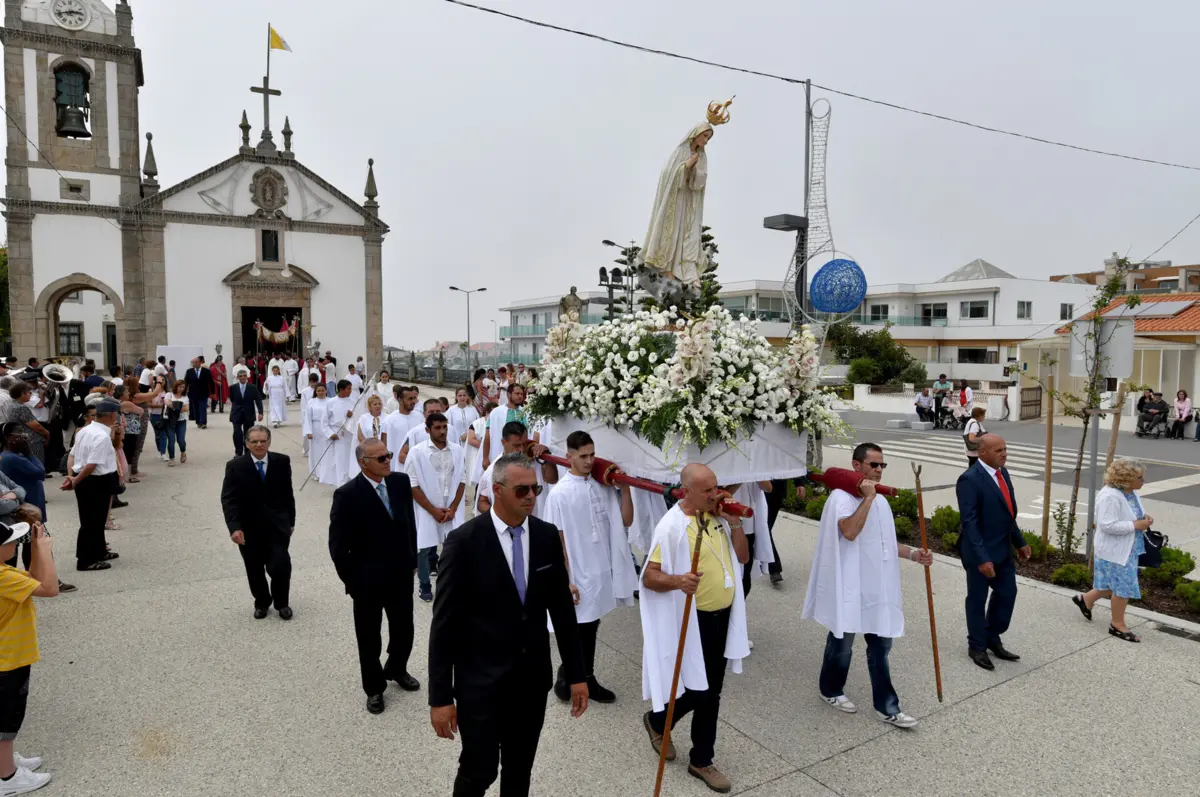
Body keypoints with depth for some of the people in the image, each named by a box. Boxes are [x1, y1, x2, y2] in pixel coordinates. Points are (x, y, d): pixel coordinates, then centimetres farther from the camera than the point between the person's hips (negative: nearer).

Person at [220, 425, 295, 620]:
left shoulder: (282, 461, -3)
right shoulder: (235, 466, -8)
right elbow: (228, 499, -14)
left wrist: (291, 521, 8)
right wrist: (234, 527, -26)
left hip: (277, 525, 0)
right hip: (249, 528, 0)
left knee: (280, 565, -10)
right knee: (255, 570, 13)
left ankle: (281, 603, 17)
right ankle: (261, 602, 38)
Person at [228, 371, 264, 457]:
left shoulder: (253, 387, -2)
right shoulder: (233, 388, 0)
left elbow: (258, 400, -6)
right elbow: (232, 400, 8)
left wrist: (260, 412, -17)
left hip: (249, 414, 0)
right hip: (237, 414, 0)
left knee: (248, 434, 7)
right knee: (237, 433, -12)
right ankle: (238, 452, -1)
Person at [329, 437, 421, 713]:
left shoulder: (401, 482, -4)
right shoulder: (347, 495, -19)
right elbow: (338, 546, -13)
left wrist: (412, 560, 8)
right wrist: (352, 582, -10)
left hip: (401, 574, 4)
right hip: (367, 581, -4)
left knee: (404, 629, 18)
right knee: (369, 637, 14)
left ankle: (396, 670, 46)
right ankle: (374, 687, 36)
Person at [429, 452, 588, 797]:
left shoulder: (548, 536, -3)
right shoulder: (464, 540, -15)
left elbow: (562, 608, 5)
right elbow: (445, 622, -13)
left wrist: (576, 674, 6)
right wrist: (440, 696, -12)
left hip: (533, 677, 4)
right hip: (480, 680, -4)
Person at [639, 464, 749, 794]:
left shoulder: (719, 516, 3)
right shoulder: (672, 525, -18)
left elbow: (743, 558, 6)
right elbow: (649, 578, -19)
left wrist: (734, 522, -8)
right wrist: (678, 580, -39)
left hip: (724, 616, 6)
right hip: (694, 620, -6)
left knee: (711, 692, 14)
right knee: (700, 692, 2)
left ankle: (701, 760, 30)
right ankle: (657, 721, 31)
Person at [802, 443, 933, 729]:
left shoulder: (880, 501, 12)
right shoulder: (841, 496, -15)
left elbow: (884, 542, 18)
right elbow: (850, 532, -32)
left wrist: (913, 553, 2)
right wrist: (867, 498, -27)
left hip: (878, 586, 7)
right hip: (849, 586, -7)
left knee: (881, 644, 12)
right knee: (842, 642, 10)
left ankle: (886, 707, 22)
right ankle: (831, 690, 32)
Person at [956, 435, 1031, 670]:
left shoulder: (1002, 473, 5)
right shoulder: (970, 479, -22)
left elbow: (1008, 514, 15)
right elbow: (970, 522, -24)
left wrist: (1020, 542, 16)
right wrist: (981, 558, -26)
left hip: (1003, 549, 8)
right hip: (981, 552, -8)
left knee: (1007, 593, 16)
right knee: (977, 599, 8)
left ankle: (992, 638, 35)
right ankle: (977, 646, 26)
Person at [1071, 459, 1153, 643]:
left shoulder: (1131, 492, 3)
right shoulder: (1110, 496, -27)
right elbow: (1107, 525, -30)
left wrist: (1144, 518, -1)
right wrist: (1136, 525, -25)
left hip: (1127, 548, 10)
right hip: (1115, 550, -10)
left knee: (1116, 583, 20)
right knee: (1123, 586, 1)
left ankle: (1086, 599, 38)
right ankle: (1118, 624, 18)